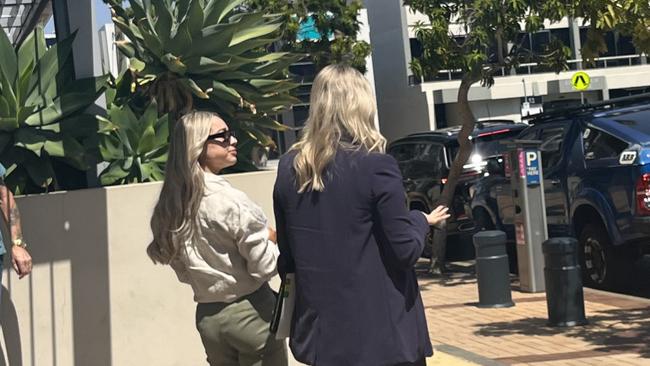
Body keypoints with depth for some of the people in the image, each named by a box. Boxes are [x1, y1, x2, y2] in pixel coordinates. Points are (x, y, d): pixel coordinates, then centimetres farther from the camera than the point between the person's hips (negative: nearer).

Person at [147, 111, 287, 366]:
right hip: (249, 312, -6)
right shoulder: (230, 201, -19)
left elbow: (183, 271, 10)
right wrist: (272, 238, 2)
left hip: (207, 316, 7)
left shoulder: (170, 206, 1)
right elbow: (265, 267, -17)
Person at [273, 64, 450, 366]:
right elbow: (405, 251, -12)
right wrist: (421, 221, 7)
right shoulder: (375, 165, -14)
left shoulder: (289, 169, 1)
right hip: (381, 331, -5)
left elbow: (286, 254, 8)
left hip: (321, 329, 5)